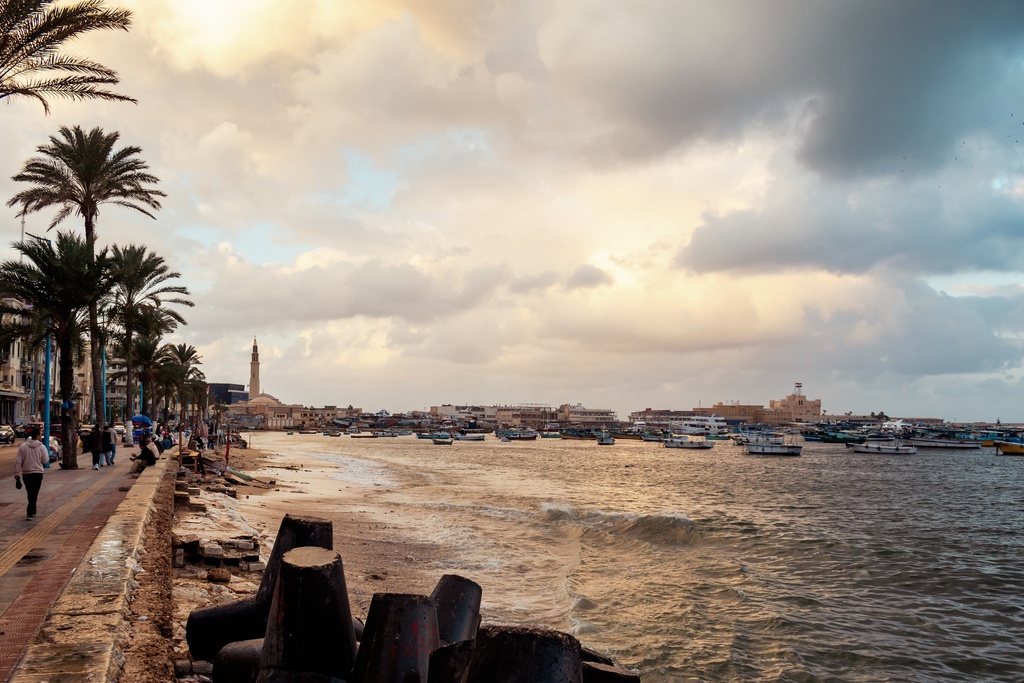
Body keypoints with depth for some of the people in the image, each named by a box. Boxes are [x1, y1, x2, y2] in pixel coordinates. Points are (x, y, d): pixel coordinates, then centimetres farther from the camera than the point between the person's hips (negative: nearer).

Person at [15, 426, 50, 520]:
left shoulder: (23, 446, -2)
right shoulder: (41, 447, -10)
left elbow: (18, 462, -3)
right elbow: (45, 461, -5)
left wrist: (17, 475, 1)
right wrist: (47, 454, 12)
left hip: (26, 473, 3)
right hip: (38, 473, -3)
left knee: (30, 493, 16)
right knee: (34, 493, 2)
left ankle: (32, 511, 26)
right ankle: (30, 512, -9)